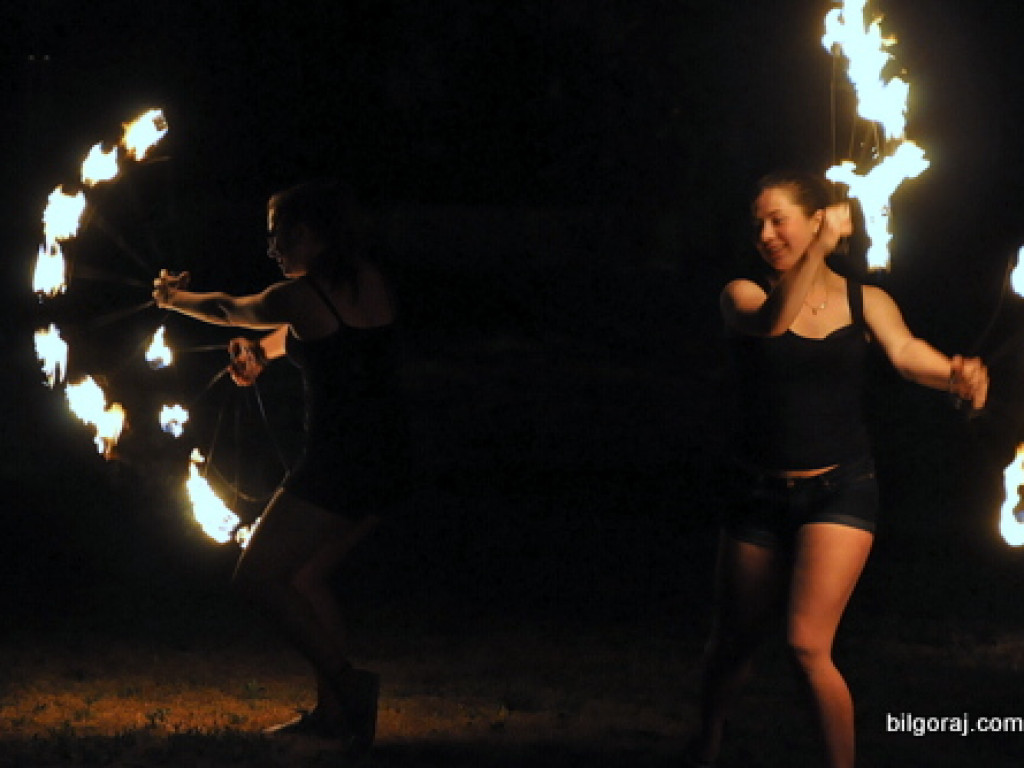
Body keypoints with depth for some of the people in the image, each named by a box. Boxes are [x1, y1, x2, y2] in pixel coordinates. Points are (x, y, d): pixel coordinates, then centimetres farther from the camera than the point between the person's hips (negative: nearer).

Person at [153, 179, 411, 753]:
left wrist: (172, 297, 26)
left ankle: (345, 680, -9)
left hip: (338, 464, -8)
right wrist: (262, 351, 24)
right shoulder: (372, 282, 8)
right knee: (308, 576, 20)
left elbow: (228, 310, 9)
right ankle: (333, 710, 16)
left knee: (258, 576, 1)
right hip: (390, 464, 8)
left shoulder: (301, 296, -12)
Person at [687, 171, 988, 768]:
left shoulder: (864, 301, 0)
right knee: (735, 643, 17)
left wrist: (956, 375, -40)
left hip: (840, 490, -2)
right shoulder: (745, 295, 0)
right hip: (760, 495, 2)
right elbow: (773, 322, -23)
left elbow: (905, 351, -18)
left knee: (809, 646, -18)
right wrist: (821, 246, -29)